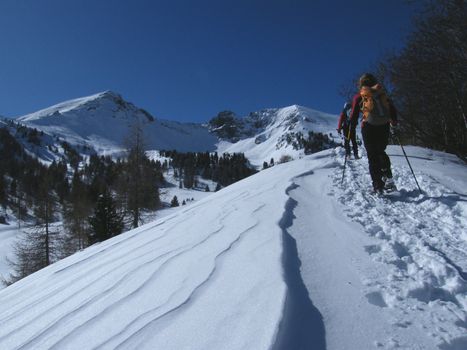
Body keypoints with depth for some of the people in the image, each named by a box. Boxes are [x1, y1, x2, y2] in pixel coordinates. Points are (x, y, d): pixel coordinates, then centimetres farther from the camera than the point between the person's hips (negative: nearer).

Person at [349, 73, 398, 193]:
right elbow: (392, 109, 16)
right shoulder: (382, 93, 18)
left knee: (373, 156, 2)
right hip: (384, 126, 3)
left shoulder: (359, 96, 10)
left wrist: (351, 130, 14)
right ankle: (388, 178, 6)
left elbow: (354, 115, 5)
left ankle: (378, 186, -4)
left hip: (369, 127, -3)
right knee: (381, 152, 21)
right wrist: (394, 122, 27)